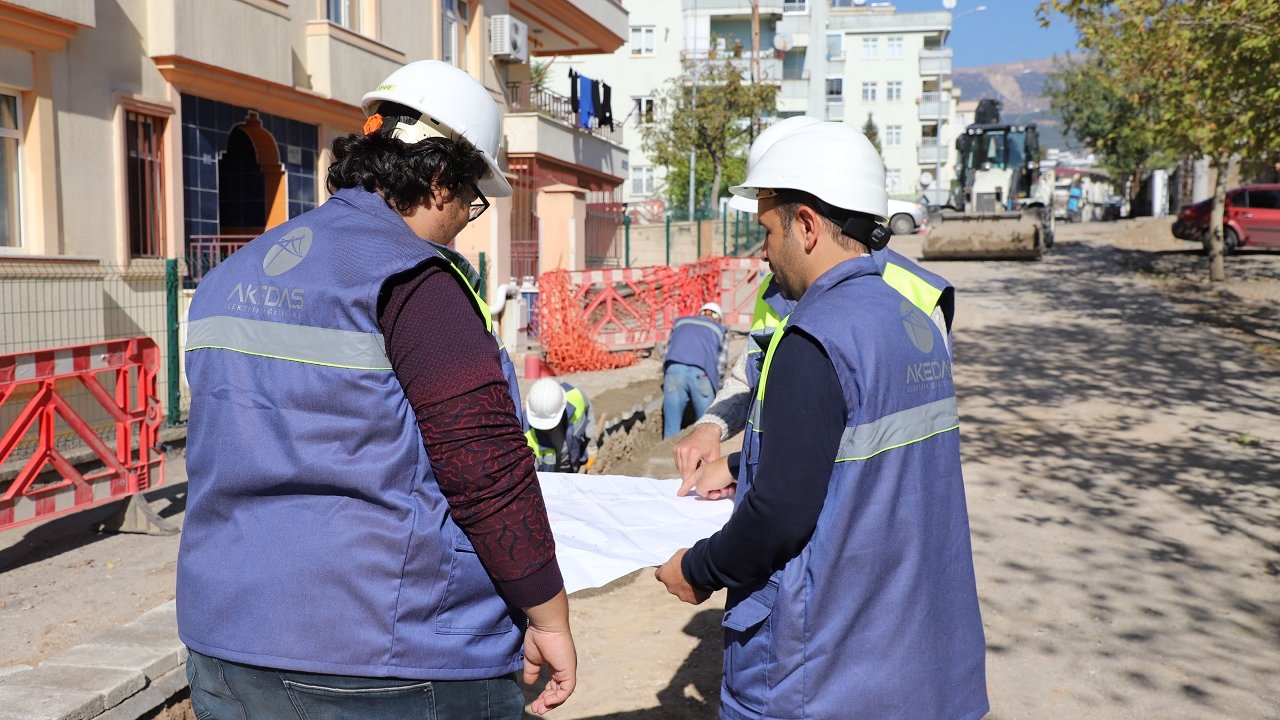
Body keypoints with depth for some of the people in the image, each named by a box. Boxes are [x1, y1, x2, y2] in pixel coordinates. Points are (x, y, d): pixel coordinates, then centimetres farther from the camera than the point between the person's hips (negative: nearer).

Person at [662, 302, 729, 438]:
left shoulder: (680, 322, 32)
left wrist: (666, 381, 32)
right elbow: (720, 365, 22)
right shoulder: (719, 329, 28)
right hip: (702, 374, -1)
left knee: (671, 429, 3)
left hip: (675, 370, 1)